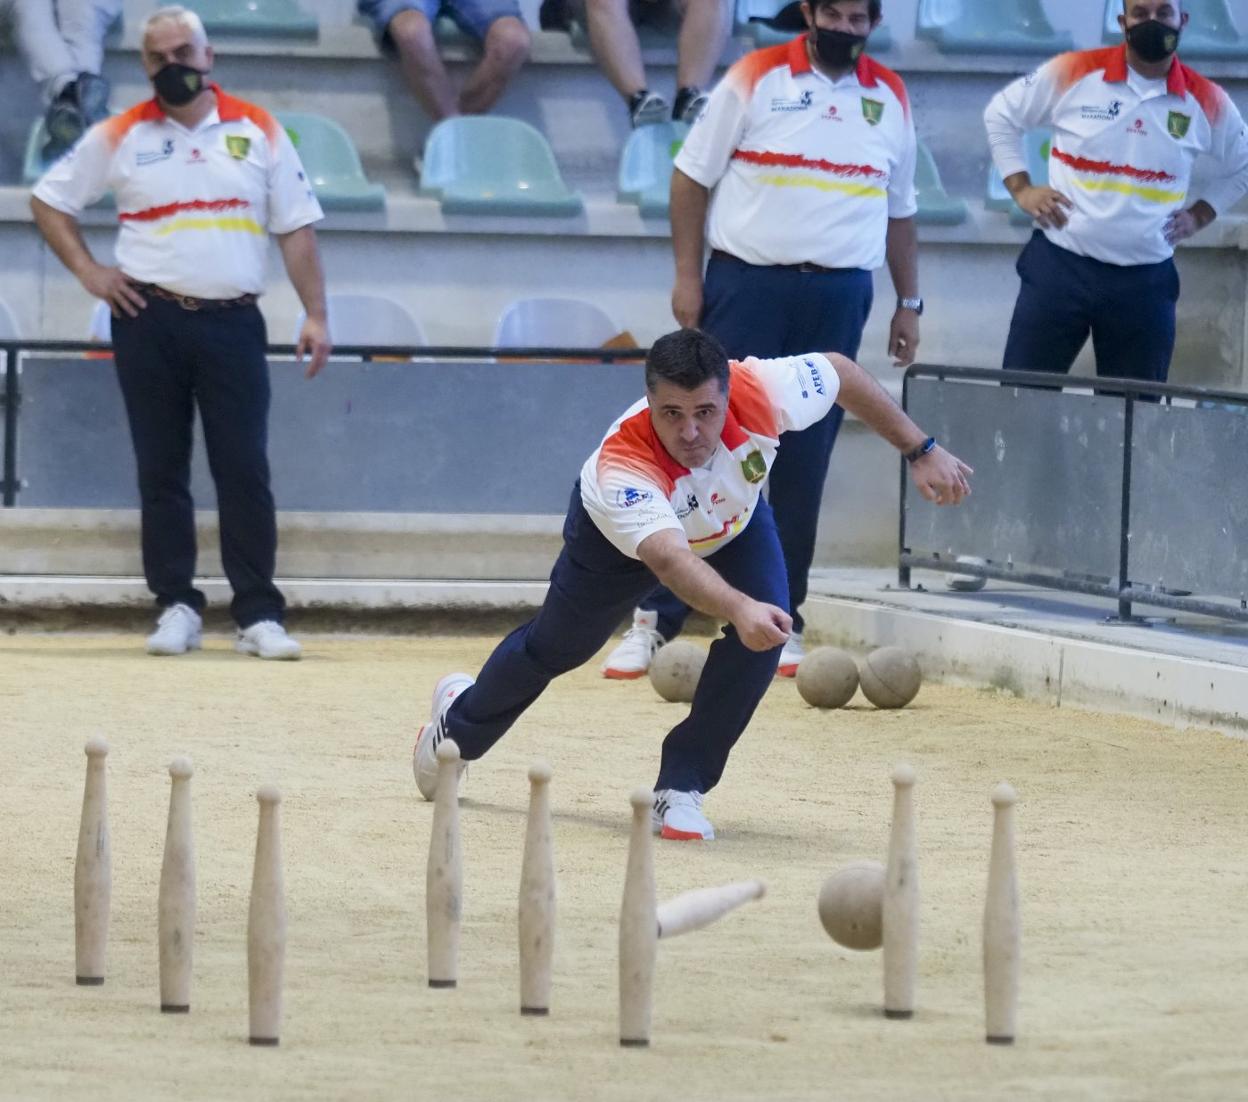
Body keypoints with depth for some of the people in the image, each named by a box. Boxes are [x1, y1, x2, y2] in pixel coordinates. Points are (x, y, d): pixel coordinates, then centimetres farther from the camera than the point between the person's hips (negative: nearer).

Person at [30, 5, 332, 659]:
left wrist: (315, 315, -2)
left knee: (245, 471, -5)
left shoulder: (257, 132, 7)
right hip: (149, 321, 0)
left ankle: (258, 615, -4)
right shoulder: (119, 137, 6)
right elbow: (49, 201, 13)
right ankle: (176, 607, 8)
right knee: (161, 471, 2)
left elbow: (296, 228, 6)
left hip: (233, 323, 0)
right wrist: (88, 272, 1)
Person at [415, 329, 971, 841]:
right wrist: (739, 609, -83)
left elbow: (841, 373, -21)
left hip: (733, 523, 2)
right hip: (619, 533, -2)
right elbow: (669, 559, -65)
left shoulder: (760, 393, -41)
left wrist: (921, 450, -17)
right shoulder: (620, 466, -50)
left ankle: (681, 788, -9)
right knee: (555, 647, 19)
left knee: (765, 634, -25)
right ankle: (461, 723, 53)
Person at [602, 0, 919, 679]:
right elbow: (693, 176, 0)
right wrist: (687, 276, -5)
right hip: (746, 285, -3)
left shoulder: (890, 98, 10)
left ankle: (781, 622, 12)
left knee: (804, 464, 4)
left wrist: (909, 304, 14)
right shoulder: (757, 78, -2)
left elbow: (899, 210, 17)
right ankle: (656, 617, -2)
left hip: (838, 298, 3)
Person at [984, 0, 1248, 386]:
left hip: (1146, 282, 1)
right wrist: (1020, 188, 1)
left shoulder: (1206, 102, 2)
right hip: (1060, 266, -1)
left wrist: (1200, 214, 8)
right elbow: (1001, 114, 9)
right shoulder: (1073, 73, -4)